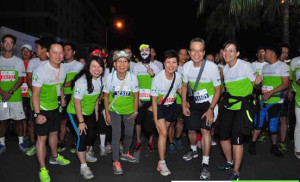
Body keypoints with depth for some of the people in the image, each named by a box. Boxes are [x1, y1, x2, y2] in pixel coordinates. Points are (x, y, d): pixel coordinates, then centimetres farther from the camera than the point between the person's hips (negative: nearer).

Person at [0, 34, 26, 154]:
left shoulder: (19, 61, 3)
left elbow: (21, 79, -4)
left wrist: (10, 92, -15)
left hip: (16, 97, -1)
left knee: (18, 120, 5)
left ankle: (21, 142, 18)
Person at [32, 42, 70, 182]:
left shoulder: (63, 68, -2)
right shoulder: (40, 71, -23)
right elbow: (35, 94, -21)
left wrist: (62, 99, 15)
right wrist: (37, 114, -25)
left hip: (55, 106, 7)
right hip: (42, 108, -7)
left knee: (54, 132, 21)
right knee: (42, 138, -2)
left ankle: (54, 157, 42)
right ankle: (43, 169, 9)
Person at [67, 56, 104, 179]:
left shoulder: (98, 79, -6)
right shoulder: (82, 81, -29)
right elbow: (76, 102, -26)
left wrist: (96, 111, 11)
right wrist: (81, 122, -22)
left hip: (89, 112, 8)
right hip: (76, 113, -7)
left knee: (92, 134, 14)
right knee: (82, 136, -11)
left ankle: (85, 155, 40)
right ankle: (83, 166, 2)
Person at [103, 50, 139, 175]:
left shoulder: (133, 77, -18)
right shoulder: (110, 77, -18)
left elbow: (135, 96, -7)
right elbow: (106, 96, -7)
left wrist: (135, 112, -5)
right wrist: (107, 113, -6)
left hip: (129, 110, 2)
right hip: (114, 110, -2)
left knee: (129, 134, 14)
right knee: (116, 135, -7)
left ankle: (125, 154, 40)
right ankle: (116, 162, 7)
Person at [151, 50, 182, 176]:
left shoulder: (178, 76, -14)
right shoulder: (158, 78, -25)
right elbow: (154, 100, -18)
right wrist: (156, 119, -17)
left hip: (171, 106, 4)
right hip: (159, 107, -4)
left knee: (164, 131, 13)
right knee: (163, 133, -13)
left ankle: (161, 152, 37)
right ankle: (162, 163, -4)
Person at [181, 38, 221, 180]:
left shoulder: (212, 67, -21)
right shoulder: (186, 66, -9)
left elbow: (217, 89, -12)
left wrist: (211, 109, -18)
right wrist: (184, 103, -3)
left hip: (208, 102, -4)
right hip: (193, 102, 4)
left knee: (205, 130, -16)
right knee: (191, 130, 10)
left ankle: (205, 164, -3)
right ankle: (193, 150, 41)